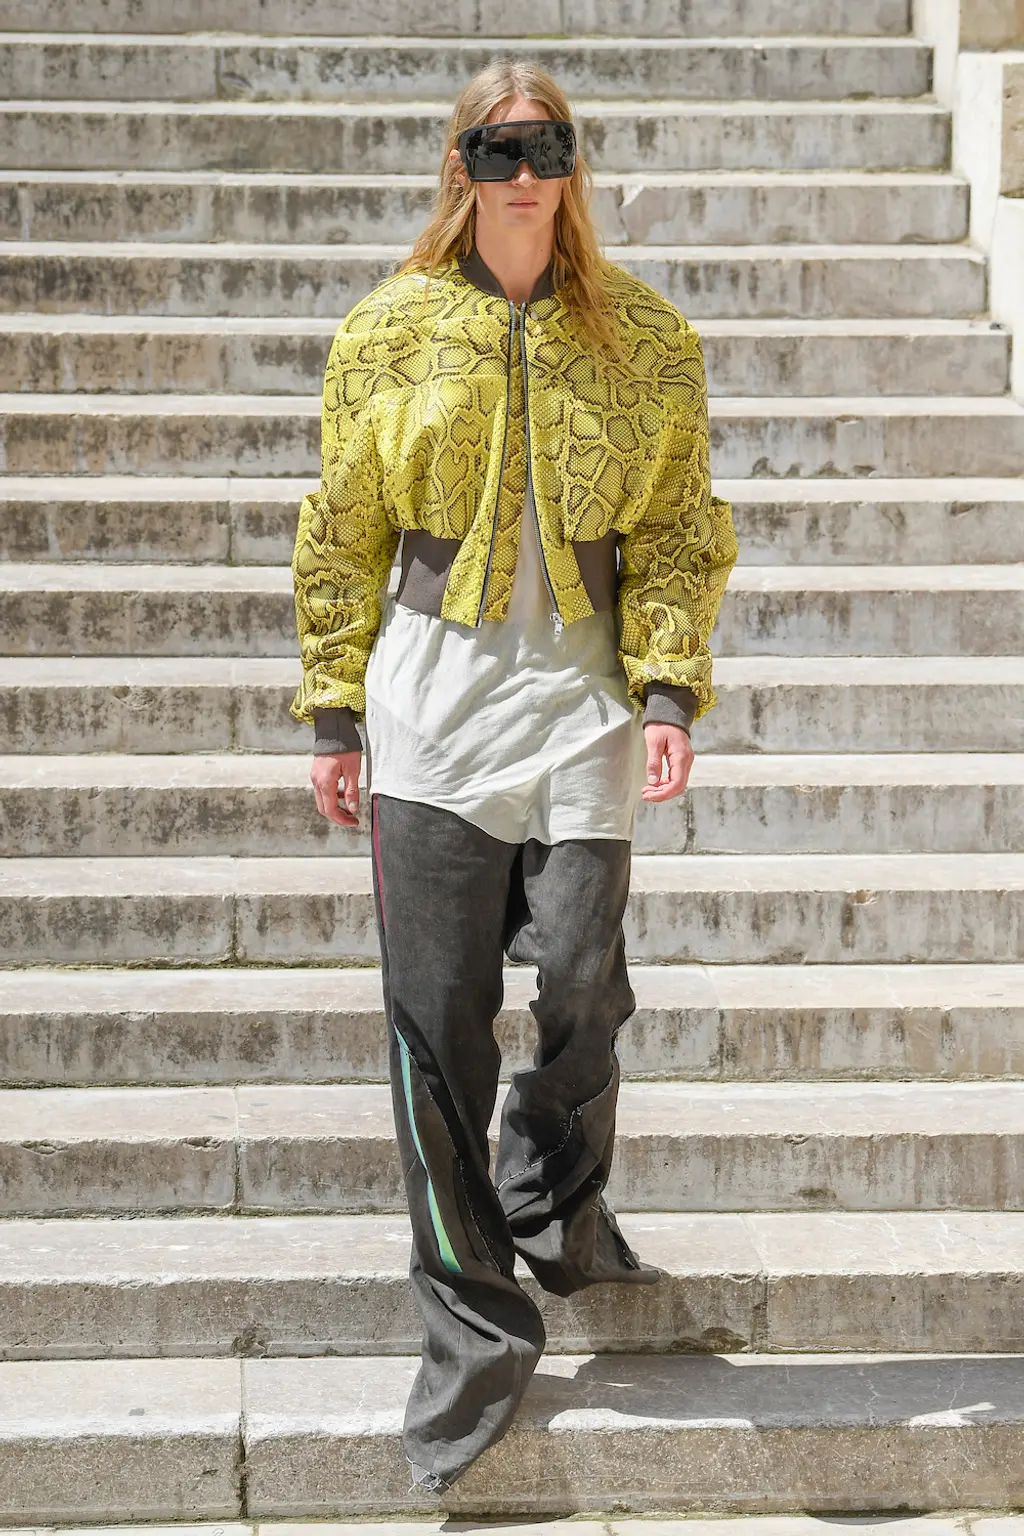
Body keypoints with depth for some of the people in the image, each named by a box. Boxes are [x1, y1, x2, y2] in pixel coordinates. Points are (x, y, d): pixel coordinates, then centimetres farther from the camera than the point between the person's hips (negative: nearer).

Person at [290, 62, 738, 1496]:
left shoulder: (644, 339, 4)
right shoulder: (390, 332, 4)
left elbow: (678, 530, 6)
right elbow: (344, 535, 8)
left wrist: (669, 685, -6)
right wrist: (336, 711, 6)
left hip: (581, 695, 0)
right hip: (432, 695, 0)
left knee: (581, 989, -3)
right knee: (438, 1019, -2)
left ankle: (558, 1214, 29)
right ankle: (476, 1320, 9)